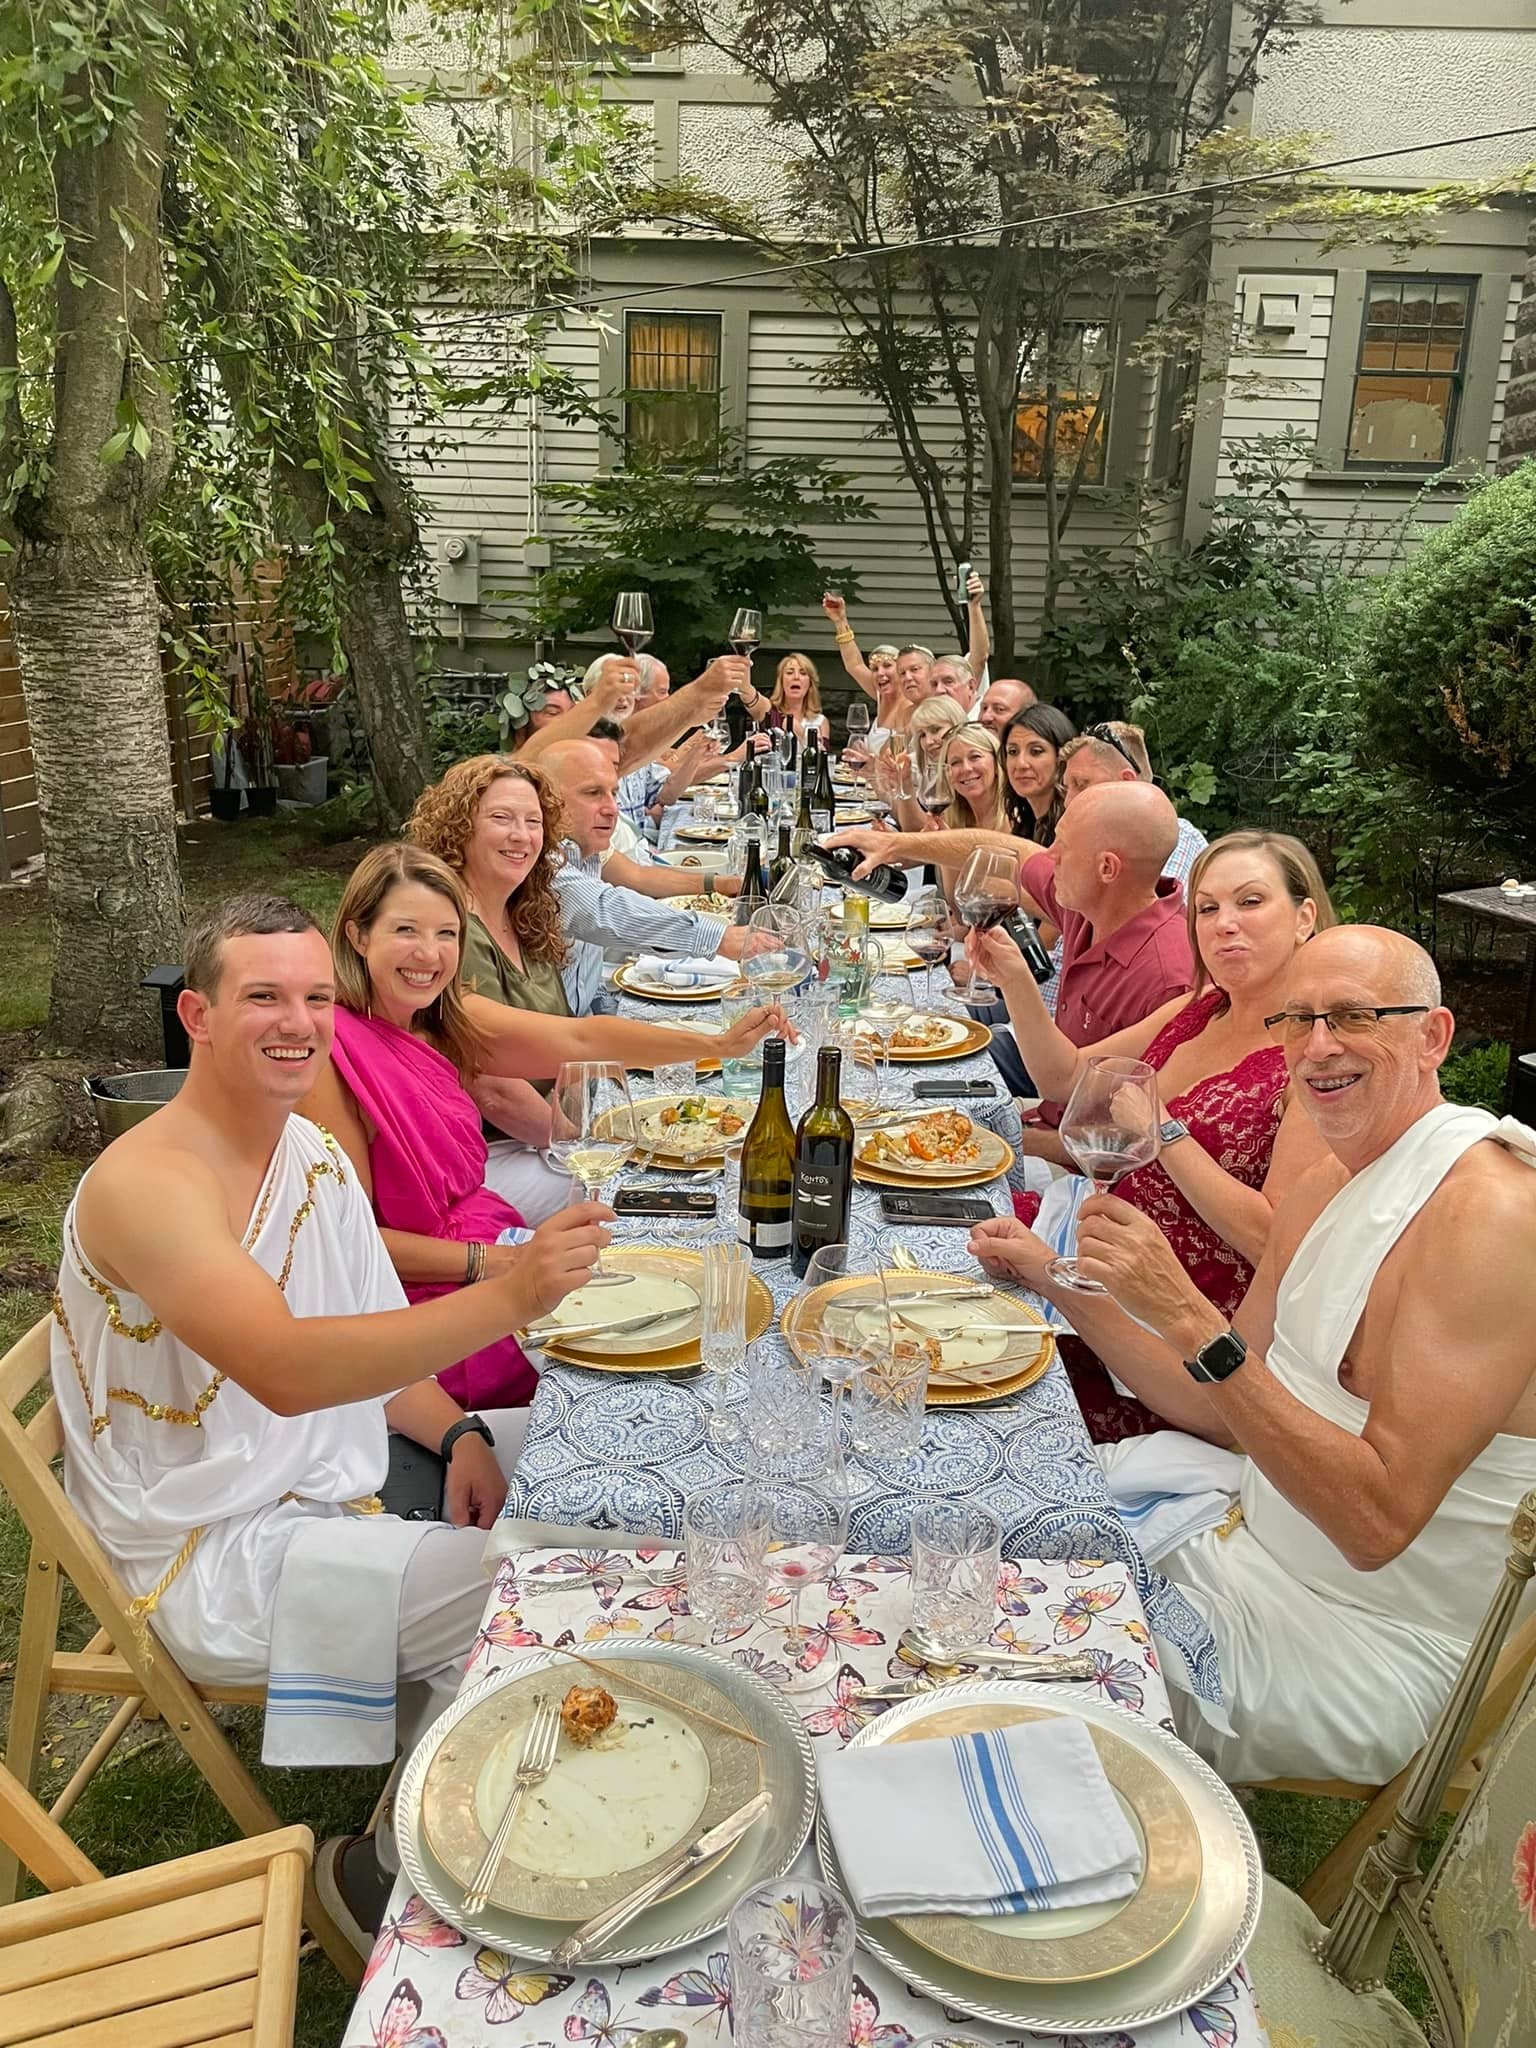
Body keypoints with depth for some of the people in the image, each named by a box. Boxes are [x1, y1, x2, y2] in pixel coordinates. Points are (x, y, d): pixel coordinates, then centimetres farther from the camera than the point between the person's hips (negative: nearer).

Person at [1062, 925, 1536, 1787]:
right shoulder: (1331, 1181, 3)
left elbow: (1378, 1519, -31)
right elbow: (1223, 1410, 6)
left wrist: (1188, 1317, -36)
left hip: (1373, 1648, -8)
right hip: (1265, 1518, 8)